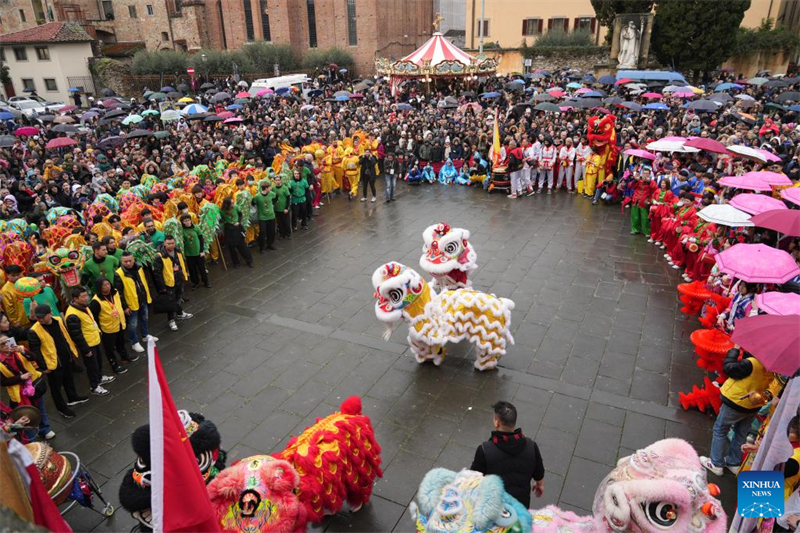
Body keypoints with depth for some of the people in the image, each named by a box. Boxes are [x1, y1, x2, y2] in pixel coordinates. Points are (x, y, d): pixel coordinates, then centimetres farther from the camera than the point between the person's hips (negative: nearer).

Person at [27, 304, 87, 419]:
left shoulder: (58, 320, -6)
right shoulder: (34, 331, -22)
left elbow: (67, 336, 8)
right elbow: (35, 351, -16)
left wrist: (73, 351, 13)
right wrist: (43, 366, -13)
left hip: (65, 358, 6)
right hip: (52, 363, -6)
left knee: (68, 379, 26)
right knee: (56, 386, 11)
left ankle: (73, 398, 47)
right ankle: (62, 408, 27)